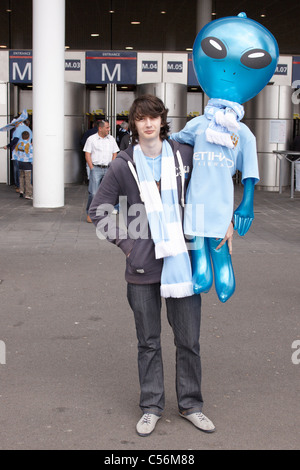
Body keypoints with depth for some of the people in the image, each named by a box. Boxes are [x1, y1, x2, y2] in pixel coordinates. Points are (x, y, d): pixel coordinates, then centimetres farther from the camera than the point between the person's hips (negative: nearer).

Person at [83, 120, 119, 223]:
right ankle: (89, 214, 1)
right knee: (93, 193, -10)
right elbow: (87, 154, -2)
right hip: (96, 168, -4)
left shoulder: (111, 139, 12)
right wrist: (92, 168, -9)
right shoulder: (91, 139, 0)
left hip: (108, 169, 4)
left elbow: (114, 154, 15)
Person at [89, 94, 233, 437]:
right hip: (142, 267, -1)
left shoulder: (184, 155, 3)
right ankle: (151, 407, 24)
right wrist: (124, 241, -3)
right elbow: (98, 210, 5)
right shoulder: (124, 165, -1)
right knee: (148, 343, 10)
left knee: (189, 340, 8)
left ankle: (190, 404, 25)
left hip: (181, 261, 1)